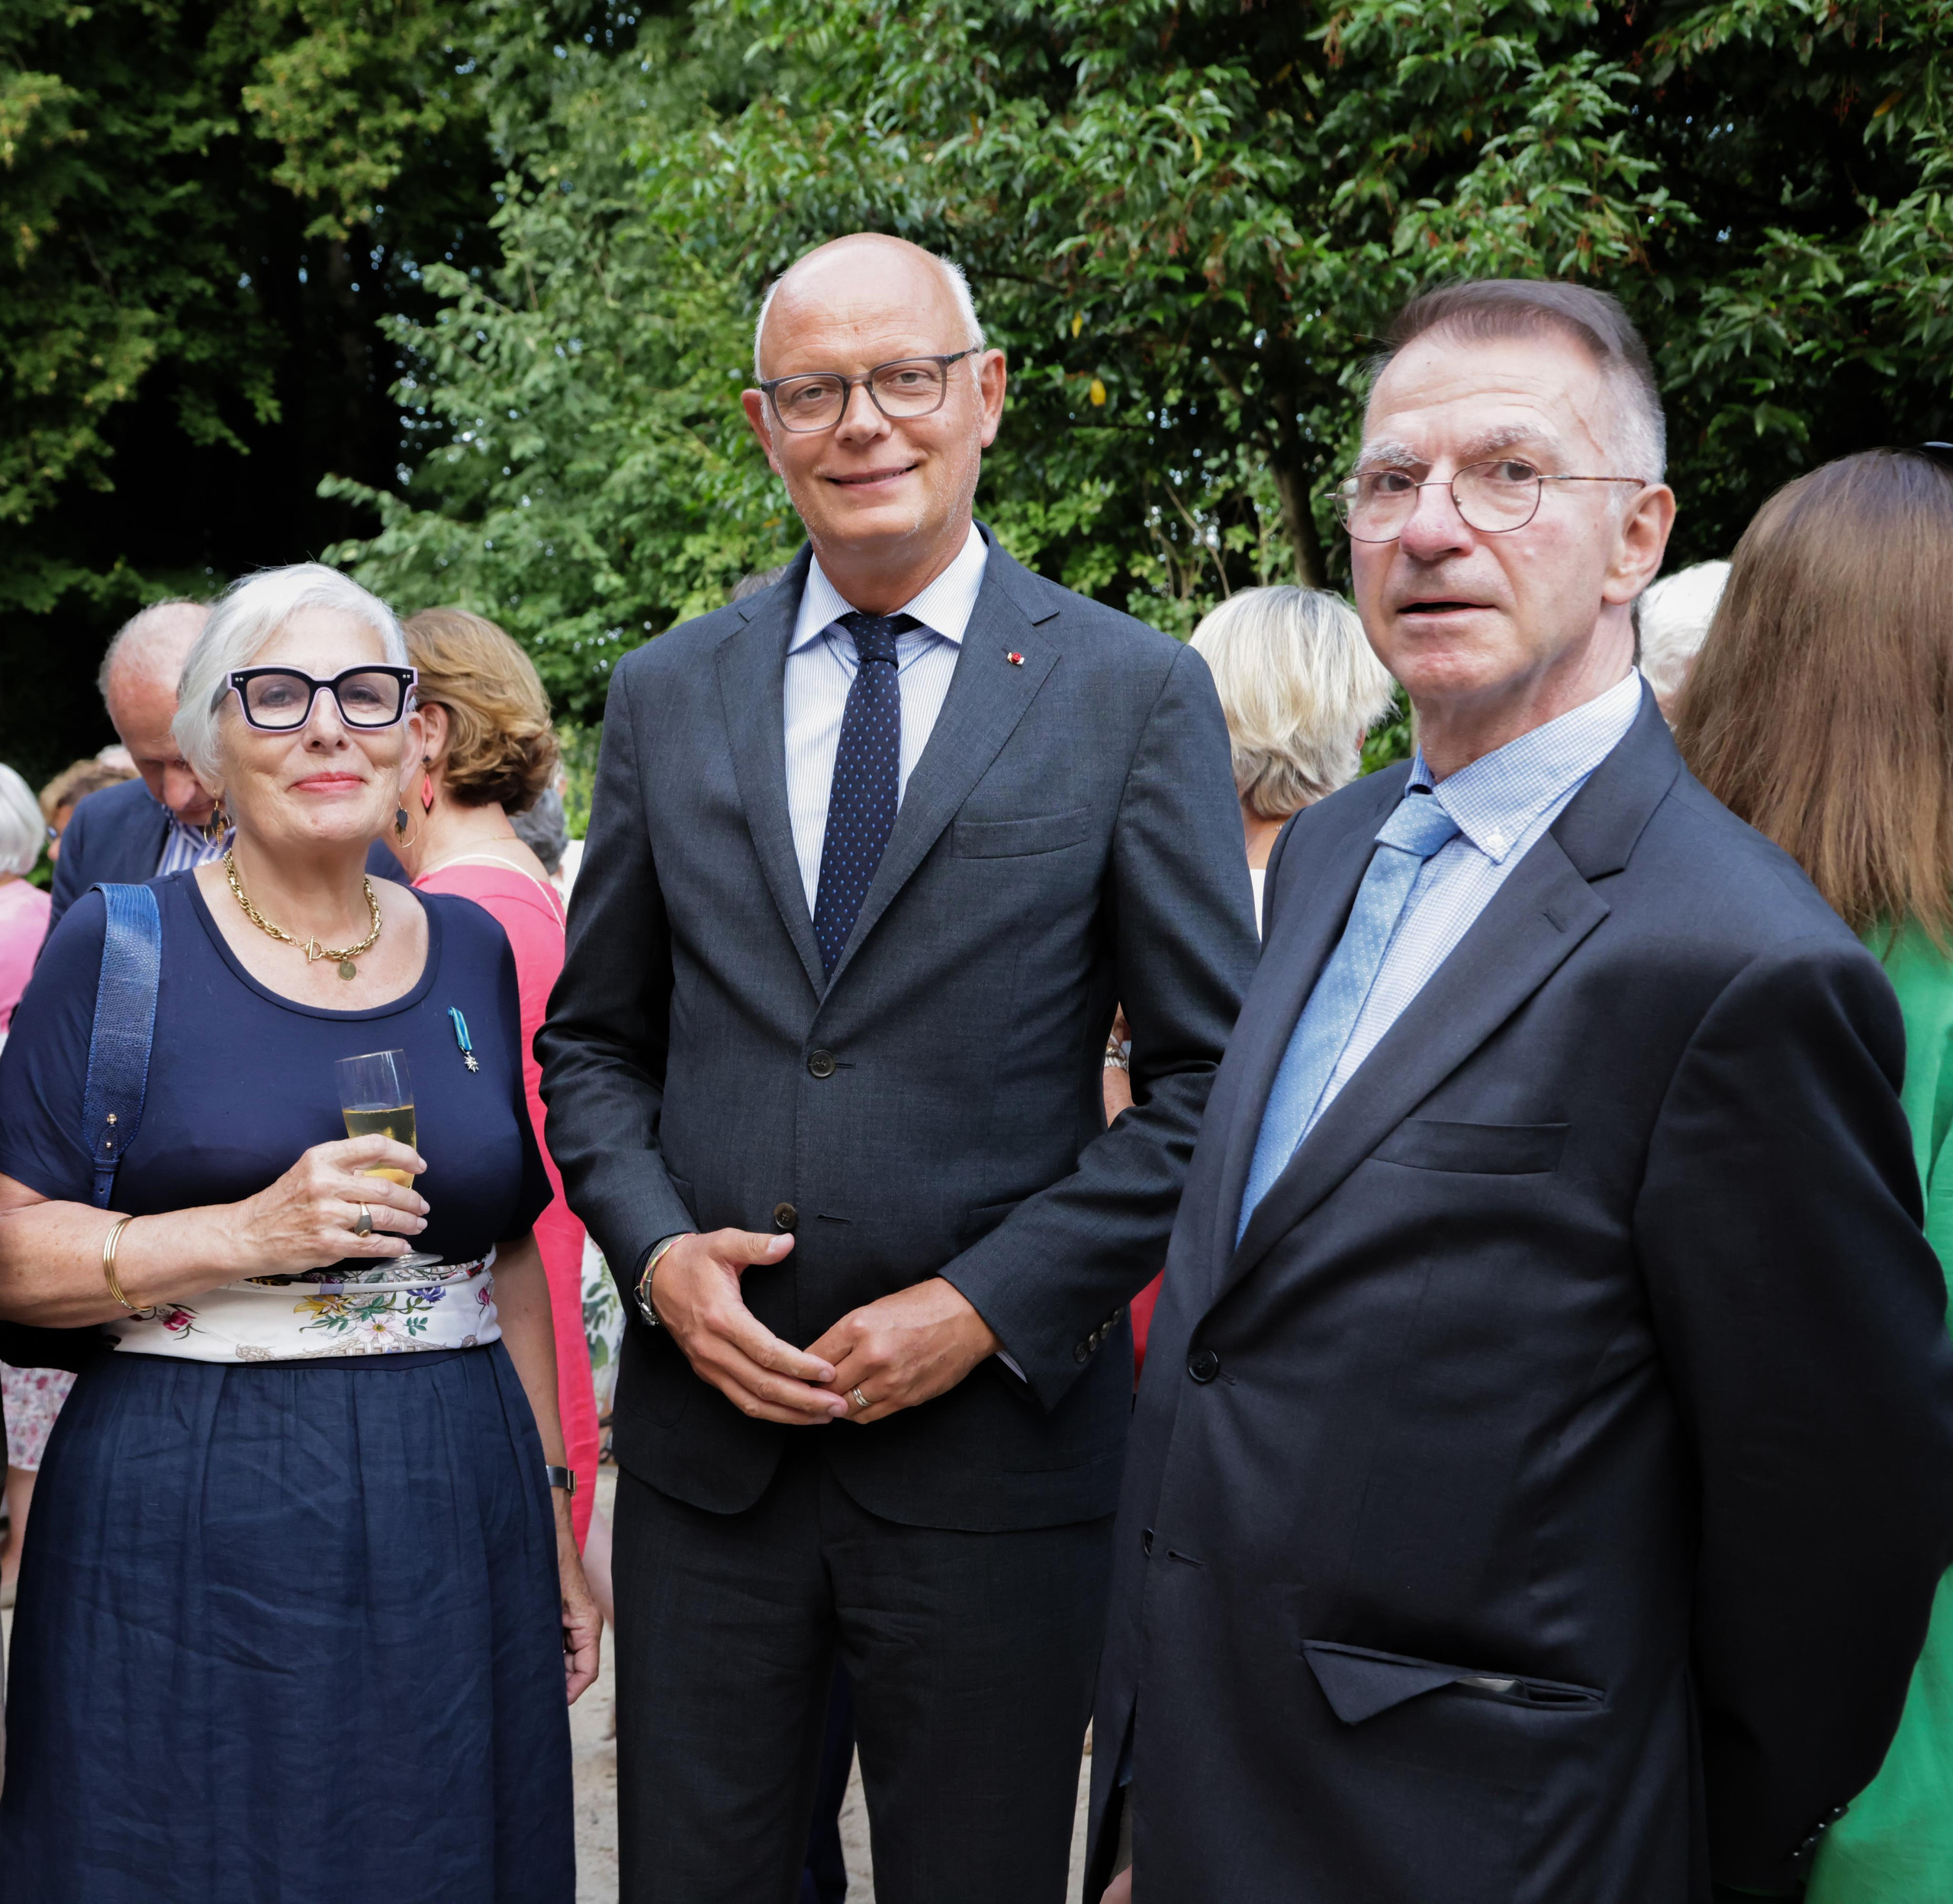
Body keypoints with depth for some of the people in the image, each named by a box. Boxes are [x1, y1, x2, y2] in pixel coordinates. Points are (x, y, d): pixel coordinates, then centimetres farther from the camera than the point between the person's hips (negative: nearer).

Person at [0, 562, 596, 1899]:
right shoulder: (120, 947, -3)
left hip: (457, 1513, 4)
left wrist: (556, 1518, 12)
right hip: (190, 1525, -3)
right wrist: (248, 1235, -20)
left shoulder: (470, 949, 9)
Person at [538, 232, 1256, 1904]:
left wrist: (988, 1305, -12)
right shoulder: (664, 696, 7)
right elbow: (592, 1039, 12)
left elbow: (1212, 1074, -5)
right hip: (709, 1426, 3)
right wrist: (656, 1251, -6)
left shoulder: (1137, 694, -3)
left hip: (998, 1438, -2)